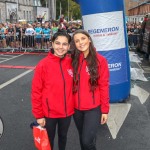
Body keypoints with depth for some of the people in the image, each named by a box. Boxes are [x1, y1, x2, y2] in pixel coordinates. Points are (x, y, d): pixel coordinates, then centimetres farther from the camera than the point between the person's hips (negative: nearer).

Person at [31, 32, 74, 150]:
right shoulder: (43, 65, -16)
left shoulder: (71, 63, -6)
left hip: (67, 111, 3)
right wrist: (38, 115, -8)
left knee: (63, 136, 24)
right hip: (49, 112, -3)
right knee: (49, 139, 18)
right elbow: (36, 91, -11)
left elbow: (72, 86, 6)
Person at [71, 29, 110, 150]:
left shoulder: (100, 60, -9)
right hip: (77, 108, 4)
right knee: (82, 139, 18)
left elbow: (104, 86, -7)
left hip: (93, 108, -4)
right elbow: (72, 84, 7)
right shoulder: (74, 60, 2)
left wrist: (105, 109, -6)